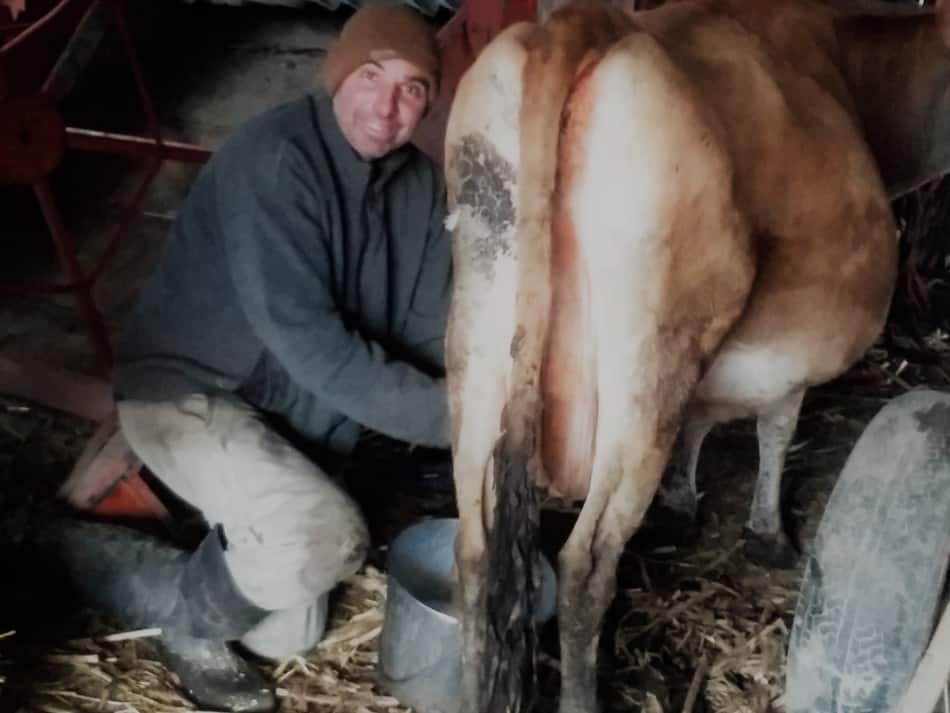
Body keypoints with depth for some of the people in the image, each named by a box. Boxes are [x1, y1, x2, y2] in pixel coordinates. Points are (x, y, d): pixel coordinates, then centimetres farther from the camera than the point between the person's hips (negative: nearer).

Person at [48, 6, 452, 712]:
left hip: (295, 414, 7)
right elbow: (304, 338, -31)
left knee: (288, 638, 10)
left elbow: (429, 326, -2)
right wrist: (442, 415, -31)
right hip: (186, 389, -7)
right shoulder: (274, 158, -24)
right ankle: (177, 608, 0)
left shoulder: (419, 182, -1)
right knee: (327, 539, -30)